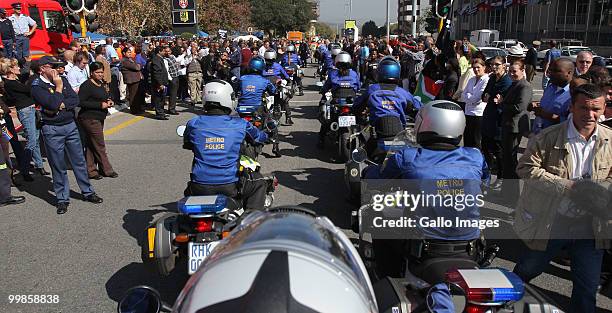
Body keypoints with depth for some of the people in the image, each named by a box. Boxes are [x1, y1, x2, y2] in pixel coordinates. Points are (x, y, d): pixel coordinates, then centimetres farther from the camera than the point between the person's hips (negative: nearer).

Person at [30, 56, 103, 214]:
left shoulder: (62, 80, 7)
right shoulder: (37, 86, -10)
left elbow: (75, 100, -1)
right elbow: (53, 104, -23)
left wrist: (60, 105, -14)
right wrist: (58, 87, -12)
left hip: (70, 125, 5)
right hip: (52, 130, -5)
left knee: (79, 161, 11)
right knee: (58, 166, 5)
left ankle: (87, 192, 22)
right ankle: (62, 198, 17)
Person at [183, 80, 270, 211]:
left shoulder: (193, 124, -1)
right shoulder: (240, 124, -4)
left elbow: (187, 145, 20)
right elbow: (261, 137, 16)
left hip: (200, 189, 2)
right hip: (230, 187, -2)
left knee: (189, 189, 37)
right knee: (258, 183, 24)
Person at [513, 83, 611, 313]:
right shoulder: (549, 137, -15)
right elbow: (526, 167, -18)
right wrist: (566, 186, -23)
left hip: (591, 225, 3)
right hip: (549, 223, -2)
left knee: (588, 286, 12)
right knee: (529, 269, 21)